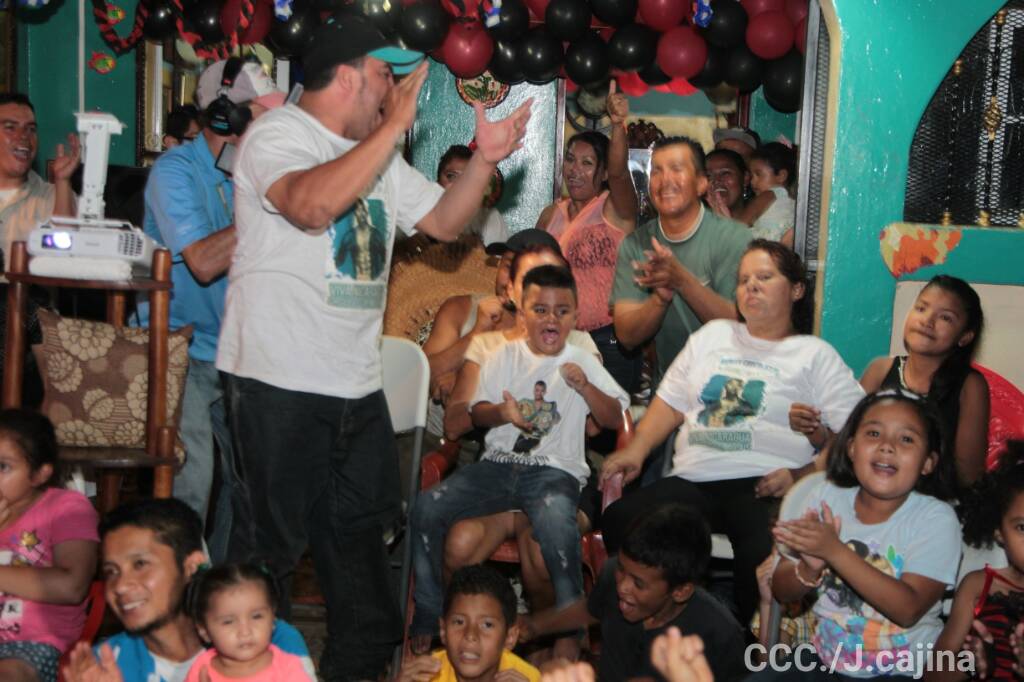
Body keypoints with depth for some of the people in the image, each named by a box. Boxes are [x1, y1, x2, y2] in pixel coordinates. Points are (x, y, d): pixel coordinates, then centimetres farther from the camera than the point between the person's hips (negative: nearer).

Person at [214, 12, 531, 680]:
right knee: (274, 539, 3)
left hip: (358, 381, 8)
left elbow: (444, 220, 16)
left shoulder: (378, 153, 16)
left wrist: (485, 158, 1)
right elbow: (314, 205, -31)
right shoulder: (277, 133, -10)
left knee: (361, 530, 16)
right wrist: (396, 124, -26)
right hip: (281, 380, -8)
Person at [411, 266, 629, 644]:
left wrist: (585, 387, -13)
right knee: (427, 506, -20)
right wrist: (502, 412, -15)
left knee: (554, 521, -38)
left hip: (555, 470, -3)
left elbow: (614, 419, 4)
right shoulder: (504, 357, 12)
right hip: (498, 464, 3)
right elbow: (478, 413, 8)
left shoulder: (582, 362, 9)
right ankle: (427, 618, -5)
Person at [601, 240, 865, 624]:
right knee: (618, 519, -25)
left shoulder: (816, 355, 12)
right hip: (692, 481, 4)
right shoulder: (712, 335, 26)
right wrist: (636, 449, 6)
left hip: (763, 487, -3)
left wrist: (801, 476, -14)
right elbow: (670, 403, 23)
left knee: (763, 552, -37)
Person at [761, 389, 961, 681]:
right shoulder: (826, 496, 0)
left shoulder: (936, 519, -10)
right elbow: (783, 592, 2)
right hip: (825, 658, 4)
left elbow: (908, 610, -20)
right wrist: (810, 568, -20)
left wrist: (835, 551, -26)